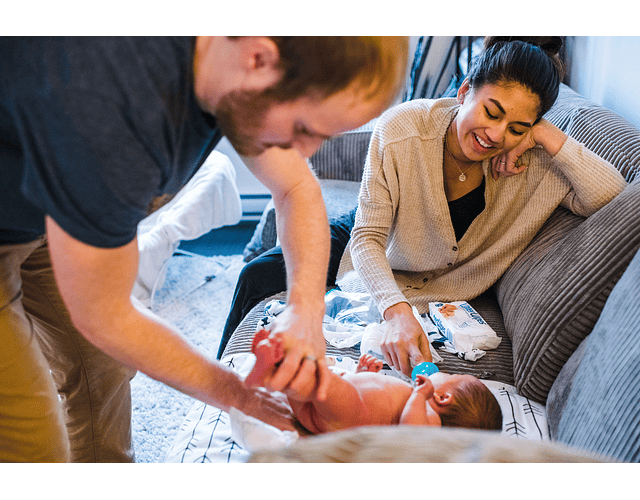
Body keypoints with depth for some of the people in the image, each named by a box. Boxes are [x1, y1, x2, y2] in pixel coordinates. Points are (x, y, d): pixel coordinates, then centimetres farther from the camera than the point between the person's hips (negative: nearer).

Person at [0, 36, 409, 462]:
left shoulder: (241, 62, -19)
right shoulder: (105, 107, -42)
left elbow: (298, 188, -4)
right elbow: (103, 317, -28)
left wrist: (306, 312, -21)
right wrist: (227, 389, -15)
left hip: (37, 219, 7)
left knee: (104, 365, 15)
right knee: (36, 440, -6)